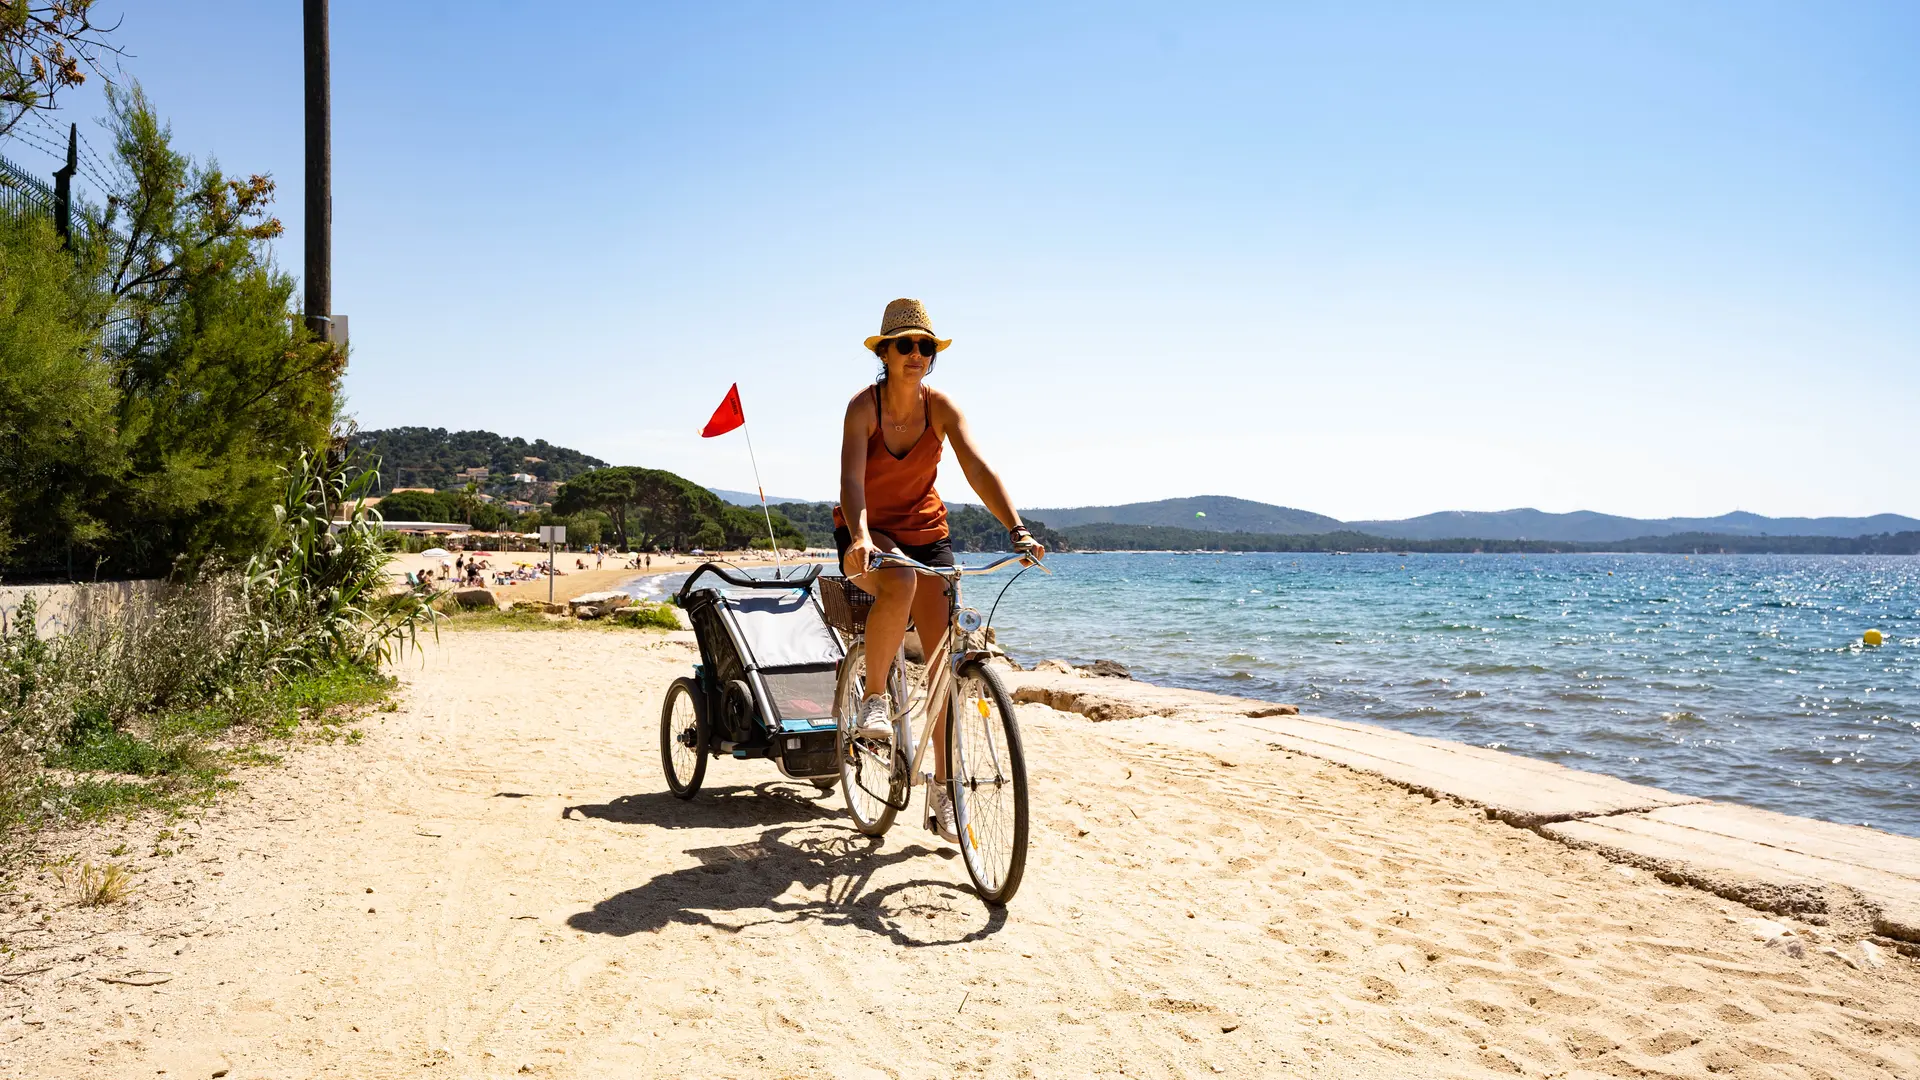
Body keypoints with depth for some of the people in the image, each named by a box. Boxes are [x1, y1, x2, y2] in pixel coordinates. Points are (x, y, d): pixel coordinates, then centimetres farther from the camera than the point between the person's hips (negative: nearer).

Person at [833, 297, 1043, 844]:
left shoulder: (941, 408, -8)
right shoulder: (863, 406, -16)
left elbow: (978, 469, -18)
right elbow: (851, 476, -30)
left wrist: (1016, 529, -32)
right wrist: (860, 536, -49)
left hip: (926, 532, 4)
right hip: (868, 533, -3)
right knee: (900, 583, -40)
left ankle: (942, 788, 7)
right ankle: (874, 695, -16)